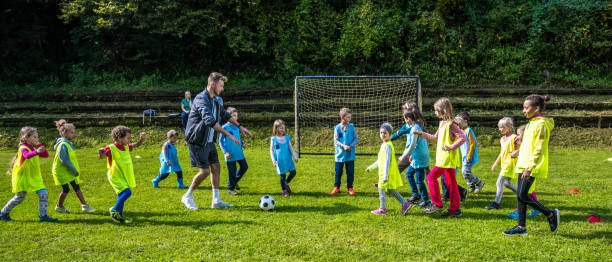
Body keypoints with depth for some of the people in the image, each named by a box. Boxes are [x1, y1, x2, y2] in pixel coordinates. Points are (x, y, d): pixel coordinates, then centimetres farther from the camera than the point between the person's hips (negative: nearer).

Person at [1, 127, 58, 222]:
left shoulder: (33, 148, 10)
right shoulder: (23, 148, -15)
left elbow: (46, 155, 9)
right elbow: (26, 155, -39)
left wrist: (40, 145, -2)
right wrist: (36, 152, -60)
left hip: (35, 177, 7)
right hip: (22, 177, -7)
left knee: (44, 194, -6)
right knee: (19, 197, 2)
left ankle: (43, 215, -1)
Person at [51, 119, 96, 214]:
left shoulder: (69, 143, 8)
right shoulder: (63, 145, -22)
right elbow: (64, 160, -25)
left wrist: (77, 171, 16)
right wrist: (74, 171, -21)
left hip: (70, 171, 9)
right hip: (62, 171, -9)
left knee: (76, 187, 7)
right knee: (66, 189, -1)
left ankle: (84, 206, 9)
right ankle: (59, 206, 19)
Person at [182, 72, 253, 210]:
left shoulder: (217, 99, 8)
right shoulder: (201, 99, -22)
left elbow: (224, 115, 27)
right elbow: (209, 120, -35)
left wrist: (239, 126, 24)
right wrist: (228, 135, -38)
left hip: (209, 141, 9)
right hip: (198, 142, -9)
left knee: (216, 168, 6)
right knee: (204, 171, -6)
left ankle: (216, 200, 14)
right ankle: (187, 197, 13)